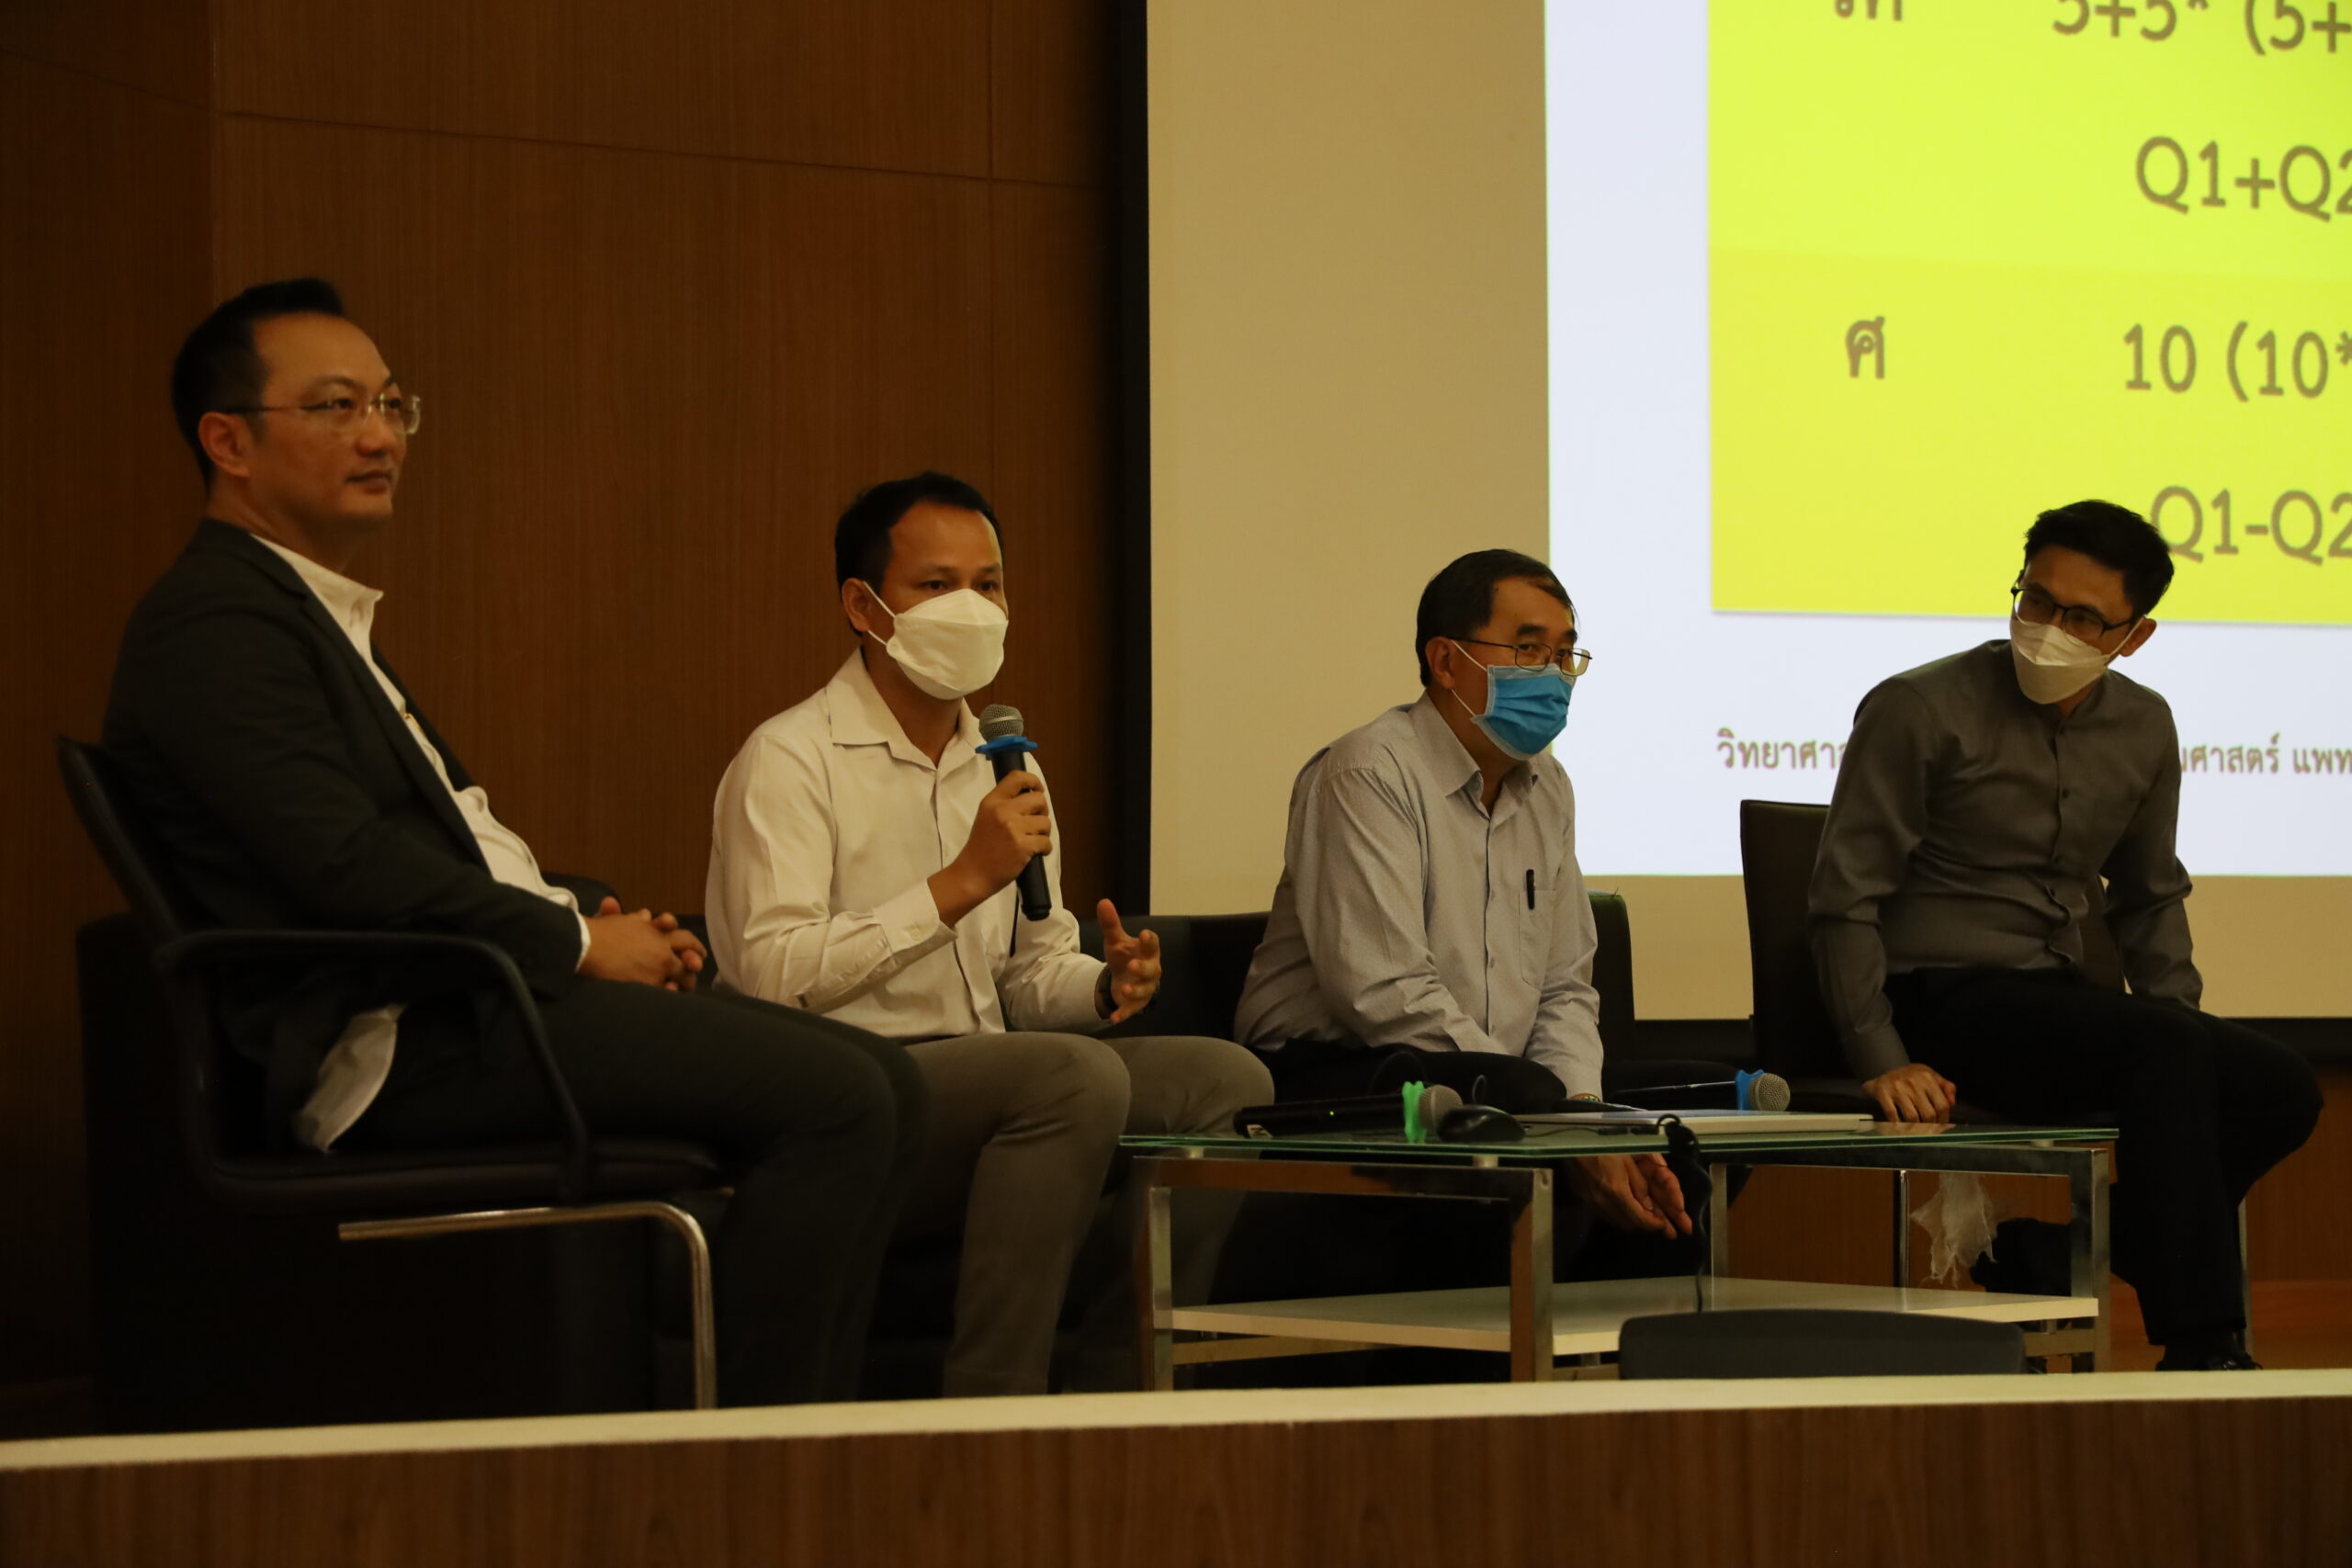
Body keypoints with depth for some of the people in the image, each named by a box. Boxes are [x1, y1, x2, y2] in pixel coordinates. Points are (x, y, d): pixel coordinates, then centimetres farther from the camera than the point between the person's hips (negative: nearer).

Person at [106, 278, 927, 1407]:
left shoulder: (322, 618, 24)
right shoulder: (216, 624, -10)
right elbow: (348, 867, -20)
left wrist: (606, 922, 5)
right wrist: (576, 942, -11)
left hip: (456, 1005, 11)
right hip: (387, 1045, -11)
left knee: (881, 1084, 1)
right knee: (831, 1094, -20)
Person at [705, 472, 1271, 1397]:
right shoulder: (790, 760, -6)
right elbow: (775, 976, -19)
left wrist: (1107, 985, -2)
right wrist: (962, 881, -19)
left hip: (986, 1095, 8)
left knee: (1224, 1079, -9)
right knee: (1074, 1072, -31)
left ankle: (1117, 1397, -7)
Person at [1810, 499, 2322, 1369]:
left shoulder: (2142, 727, 10)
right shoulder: (1918, 711, -9)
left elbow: (2151, 897, 24)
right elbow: (1847, 899, -9)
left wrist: (2181, 1024, 8)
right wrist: (1881, 1061, -18)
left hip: (2056, 1001, 7)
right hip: (1941, 997, -7)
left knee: (2279, 1089, -13)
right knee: (2166, 1053, -31)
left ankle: (2046, 1253, -5)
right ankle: (2201, 1350, -31)